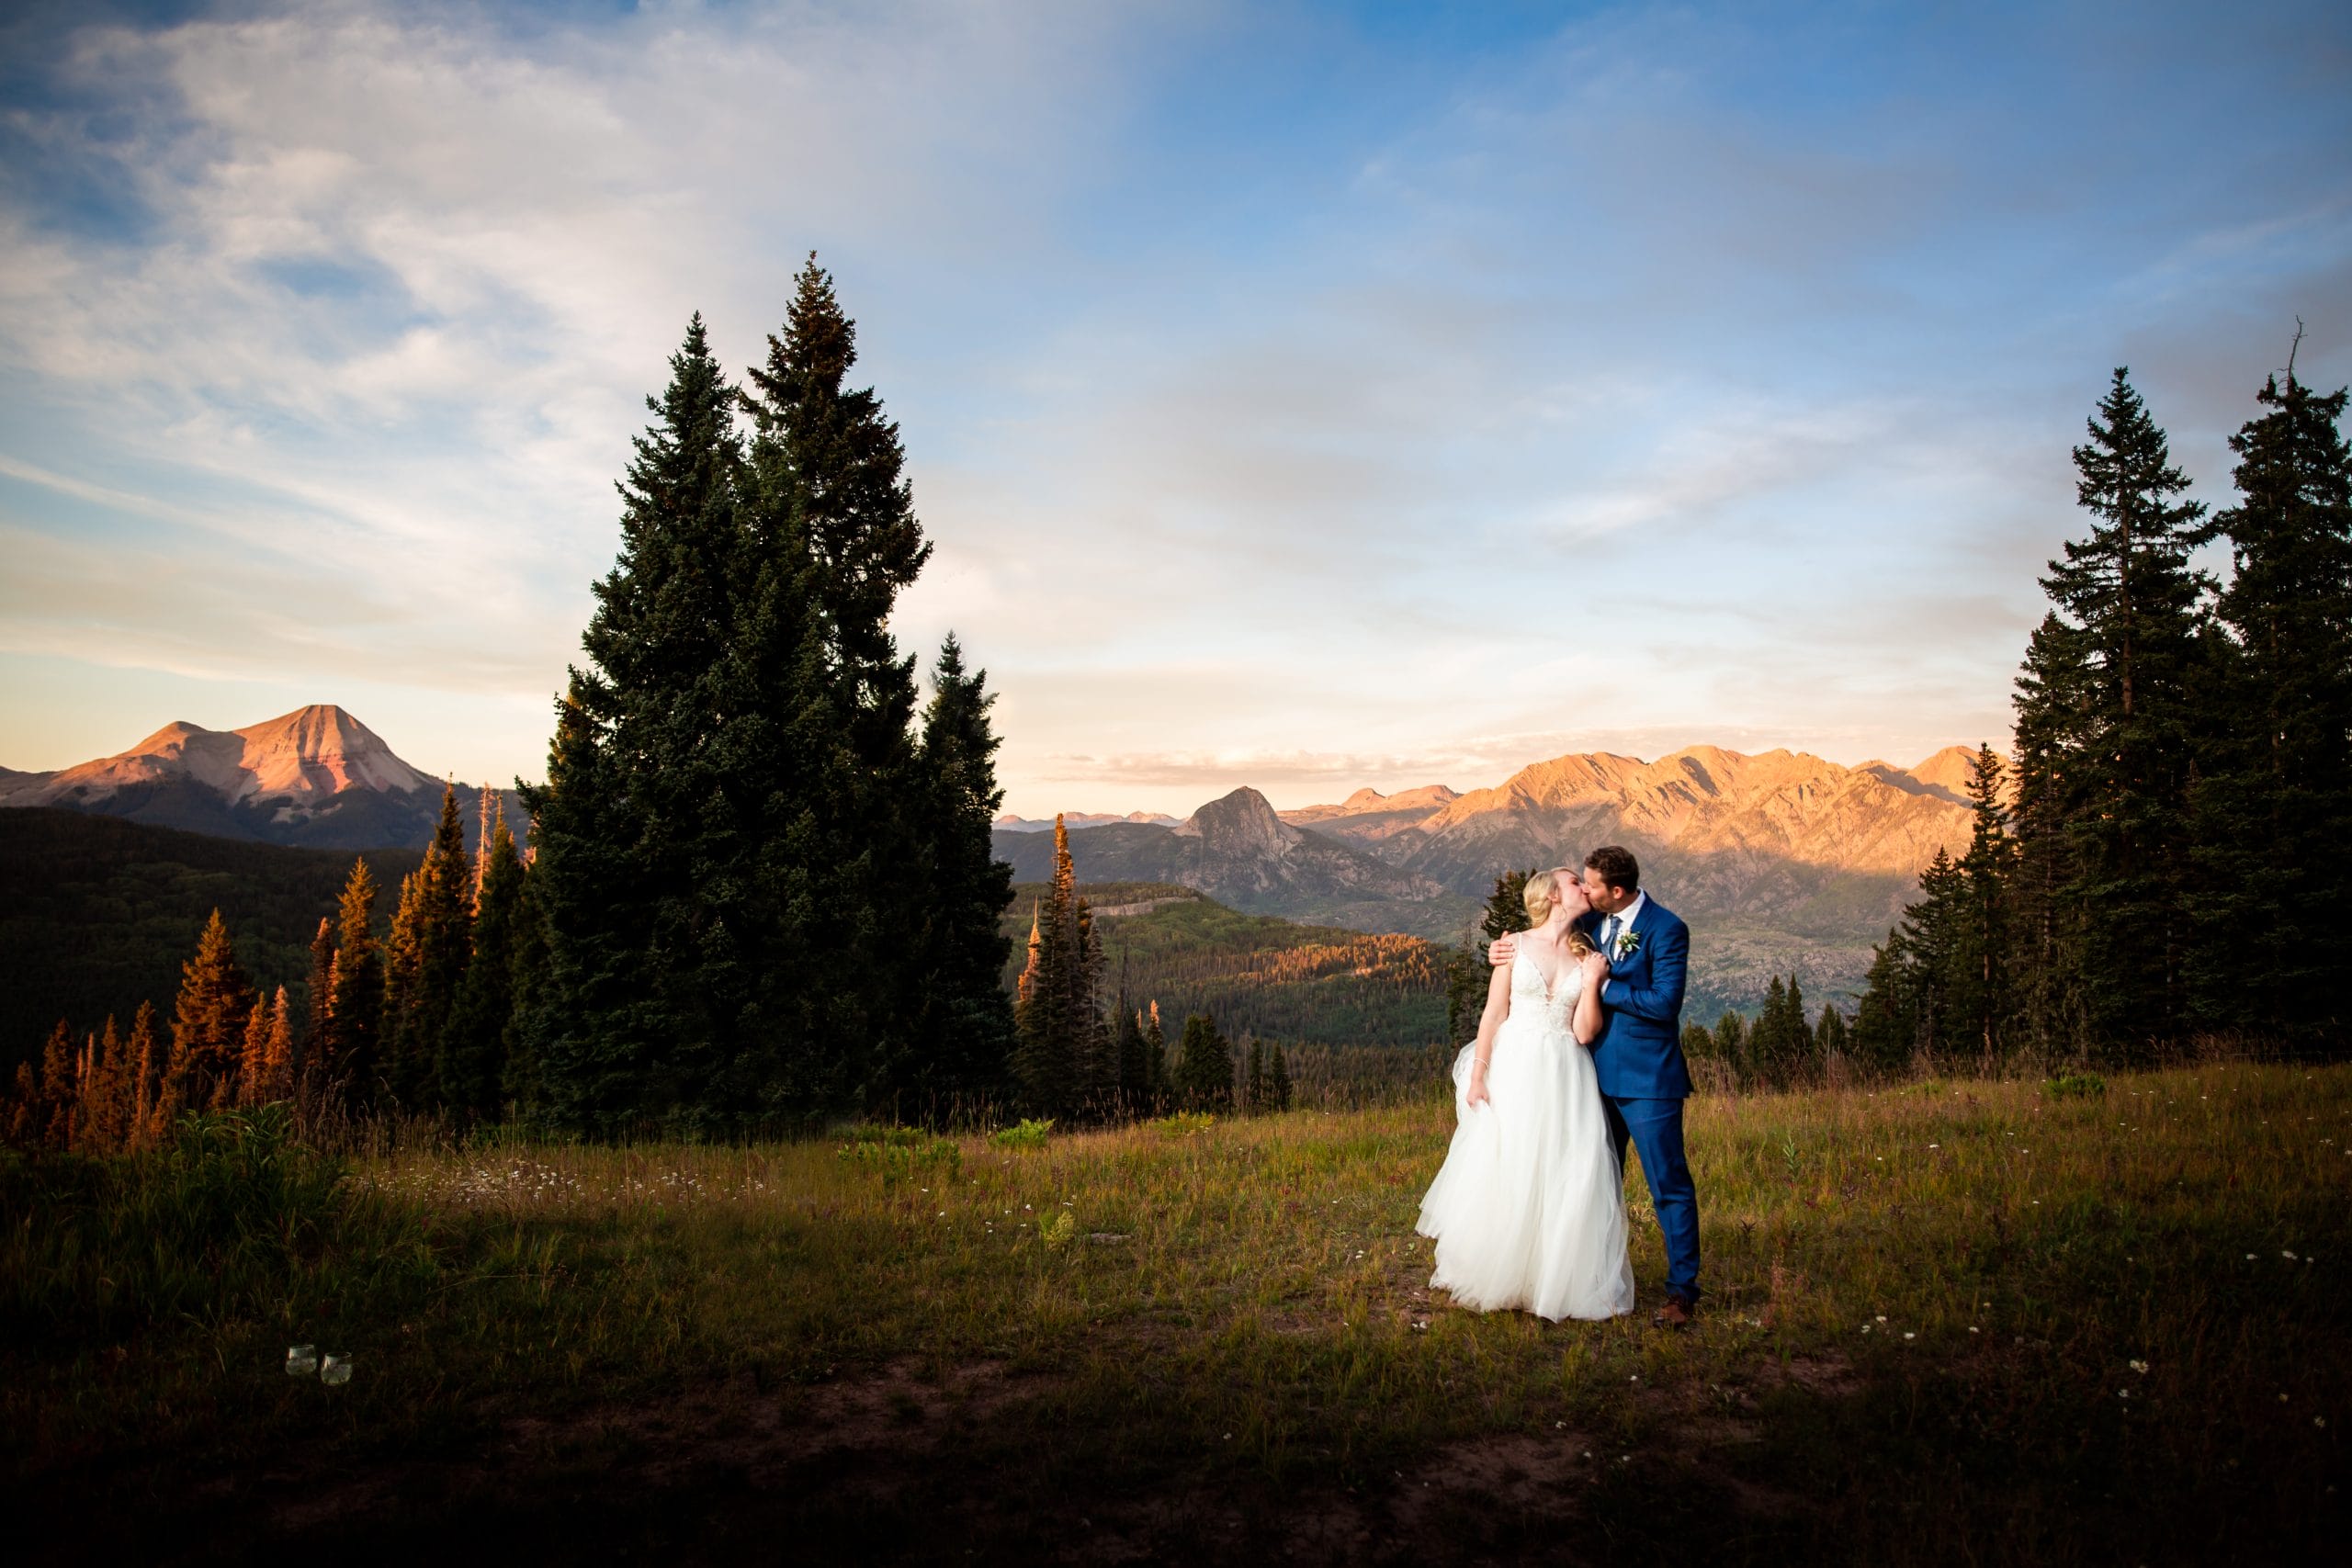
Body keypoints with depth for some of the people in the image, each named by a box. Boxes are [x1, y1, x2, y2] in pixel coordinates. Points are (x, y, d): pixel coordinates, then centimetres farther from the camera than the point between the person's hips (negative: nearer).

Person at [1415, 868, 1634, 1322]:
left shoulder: (1588, 957, 7)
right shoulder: (1515, 945, 2)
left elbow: (1584, 1032, 1)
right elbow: (1493, 1014, 0)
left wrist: (1592, 981, -8)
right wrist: (1477, 1076, -5)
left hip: (1566, 1078, 2)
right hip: (1515, 1071, -1)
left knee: (1567, 1178, -3)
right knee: (1502, 1172, 2)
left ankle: (1562, 1281, 10)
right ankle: (1493, 1273, 20)